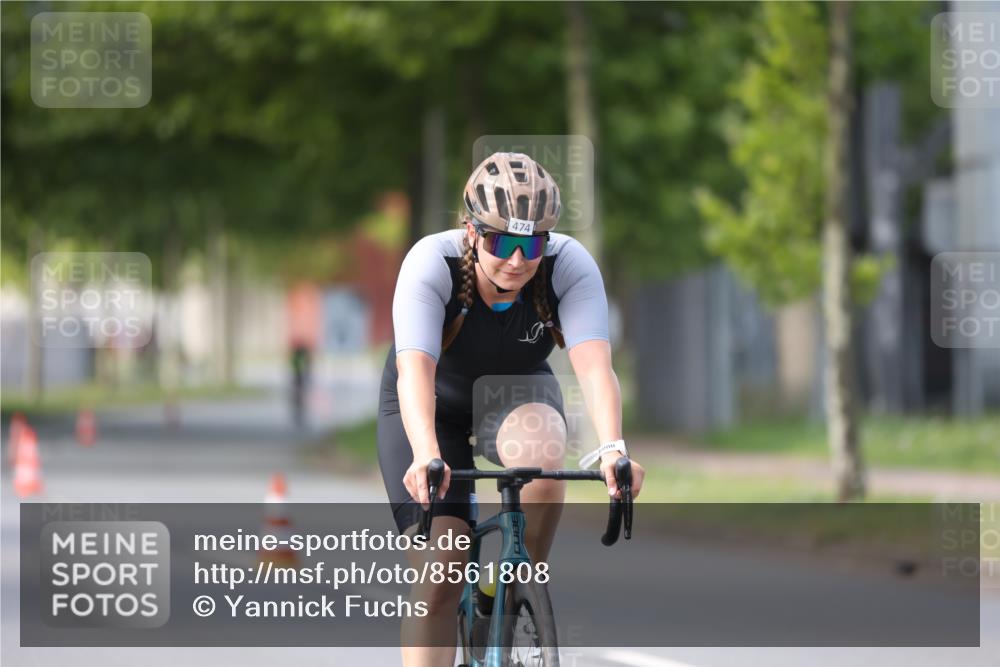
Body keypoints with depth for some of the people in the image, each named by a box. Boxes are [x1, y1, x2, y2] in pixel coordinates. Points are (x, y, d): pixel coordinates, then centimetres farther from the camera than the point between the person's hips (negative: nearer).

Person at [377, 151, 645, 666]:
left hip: (516, 393, 1)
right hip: (433, 403, -1)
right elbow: (415, 368, -43)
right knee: (438, 578, -15)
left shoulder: (569, 266, -26)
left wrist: (612, 449, -56)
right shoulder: (432, 263, -31)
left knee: (542, 451, -35)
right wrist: (425, 456, -60)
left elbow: (594, 364, -38)